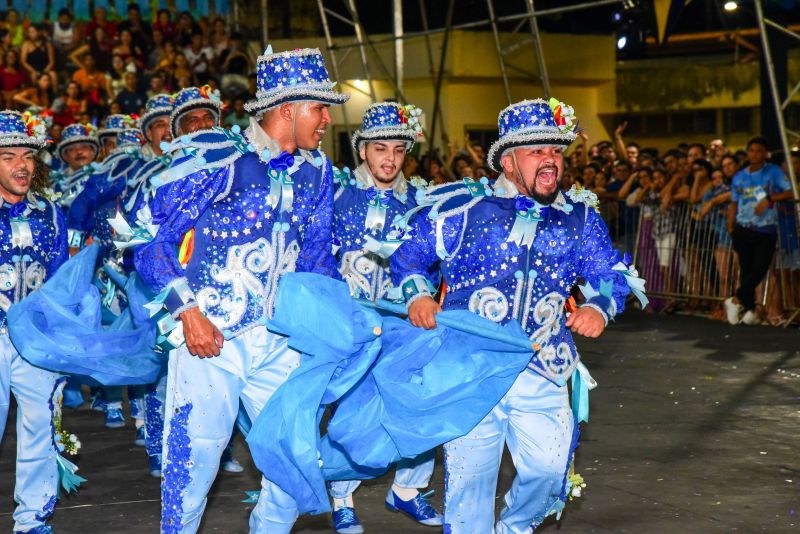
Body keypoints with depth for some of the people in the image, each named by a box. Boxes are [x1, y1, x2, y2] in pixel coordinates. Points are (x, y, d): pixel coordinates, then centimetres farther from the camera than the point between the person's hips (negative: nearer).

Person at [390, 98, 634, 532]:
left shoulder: (579, 217, 8)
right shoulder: (464, 208, -1)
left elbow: (612, 275, 11)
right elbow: (407, 256, 5)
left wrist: (598, 308, -10)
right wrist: (416, 297, -14)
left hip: (541, 372, 3)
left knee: (549, 470, 2)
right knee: (469, 476, 2)